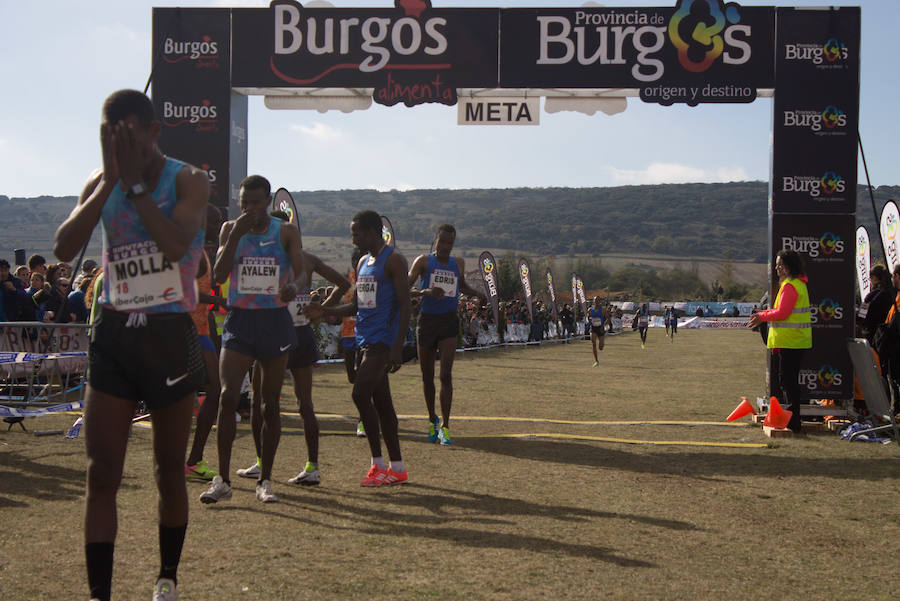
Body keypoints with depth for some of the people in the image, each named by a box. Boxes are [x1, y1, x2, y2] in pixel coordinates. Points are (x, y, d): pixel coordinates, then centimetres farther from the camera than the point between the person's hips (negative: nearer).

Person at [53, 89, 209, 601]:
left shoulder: (189, 180, -5)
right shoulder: (100, 182, 7)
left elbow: (176, 245, -24)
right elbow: (65, 248, -8)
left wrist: (134, 182, -19)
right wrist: (111, 181, -13)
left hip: (170, 335, -3)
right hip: (114, 334, 3)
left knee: (169, 471, 9)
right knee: (102, 473, -2)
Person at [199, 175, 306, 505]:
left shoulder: (287, 232, 2)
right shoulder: (230, 229, 5)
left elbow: (300, 271, -6)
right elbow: (219, 275, -5)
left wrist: (293, 286, -29)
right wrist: (237, 234, -14)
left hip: (275, 320, 0)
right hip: (239, 319, 0)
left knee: (270, 403, 5)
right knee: (228, 396, -12)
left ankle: (265, 481, 14)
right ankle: (222, 480, -7)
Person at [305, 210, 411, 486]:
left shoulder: (393, 260, -8)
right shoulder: (363, 262, 18)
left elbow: (405, 304, -13)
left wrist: (398, 347, -20)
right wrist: (325, 311, 7)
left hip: (383, 340, -9)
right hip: (366, 339, 9)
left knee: (361, 394, -15)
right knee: (381, 401, 9)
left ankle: (378, 464, -8)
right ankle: (397, 468, 14)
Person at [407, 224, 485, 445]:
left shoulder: (458, 263, 10)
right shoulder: (423, 261, -1)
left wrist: (477, 294, 10)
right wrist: (426, 292, -26)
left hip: (449, 321, 1)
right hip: (427, 319, -1)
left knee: (446, 375, -10)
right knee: (428, 376, 8)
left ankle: (444, 426, -8)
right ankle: (432, 420, 27)